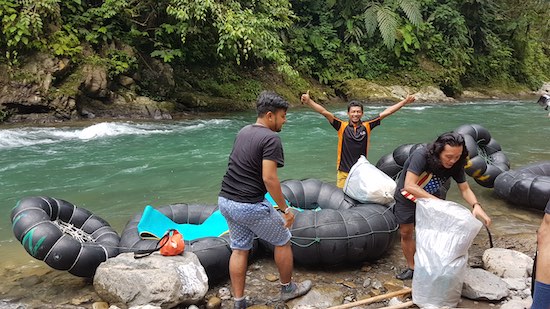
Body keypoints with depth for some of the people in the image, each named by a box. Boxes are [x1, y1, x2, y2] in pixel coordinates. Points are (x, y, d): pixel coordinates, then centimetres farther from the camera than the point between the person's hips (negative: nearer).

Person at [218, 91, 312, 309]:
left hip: (225, 201, 8)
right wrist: (285, 209, -14)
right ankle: (288, 289, 31)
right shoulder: (271, 138, -16)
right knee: (282, 242, 14)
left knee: (239, 249, 17)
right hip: (250, 206, -8)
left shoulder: (243, 132, 10)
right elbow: (269, 178, -23)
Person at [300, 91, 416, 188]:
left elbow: (386, 112, 6)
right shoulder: (342, 126, -2)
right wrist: (308, 101, -21)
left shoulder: (367, 126, 3)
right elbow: (324, 112, -11)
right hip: (344, 172, -1)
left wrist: (405, 101, 9)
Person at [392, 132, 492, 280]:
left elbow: (465, 189, -12)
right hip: (407, 197, -3)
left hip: (432, 196, 4)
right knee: (406, 233, 6)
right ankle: (411, 268, 25)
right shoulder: (421, 155, -37)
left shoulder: (456, 165, -20)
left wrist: (476, 205, -33)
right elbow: (409, 186, -43)